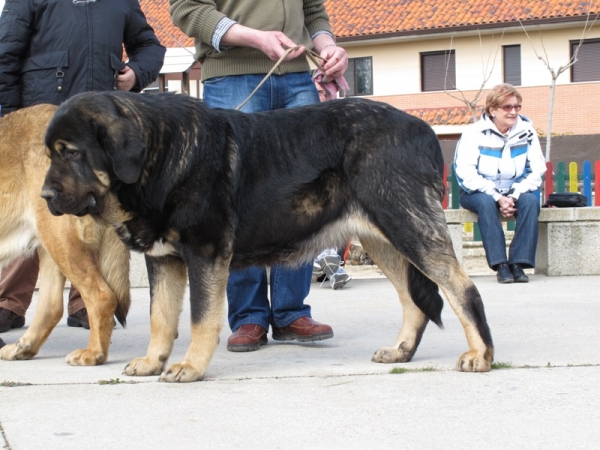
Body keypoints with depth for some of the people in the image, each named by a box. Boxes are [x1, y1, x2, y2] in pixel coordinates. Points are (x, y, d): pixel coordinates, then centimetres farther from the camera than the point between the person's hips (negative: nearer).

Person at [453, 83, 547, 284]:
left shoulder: (527, 131, -3)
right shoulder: (475, 134, -11)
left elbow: (537, 170, -4)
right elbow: (466, 174, -17)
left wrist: (514, 196, -19)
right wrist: (498, 197, -26)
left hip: (515, 192, 3)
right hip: (479, 192, -3)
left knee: (531, 200, -29)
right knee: (486, 202, -36)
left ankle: (519, 263, -31)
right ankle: (501, 265, -37)